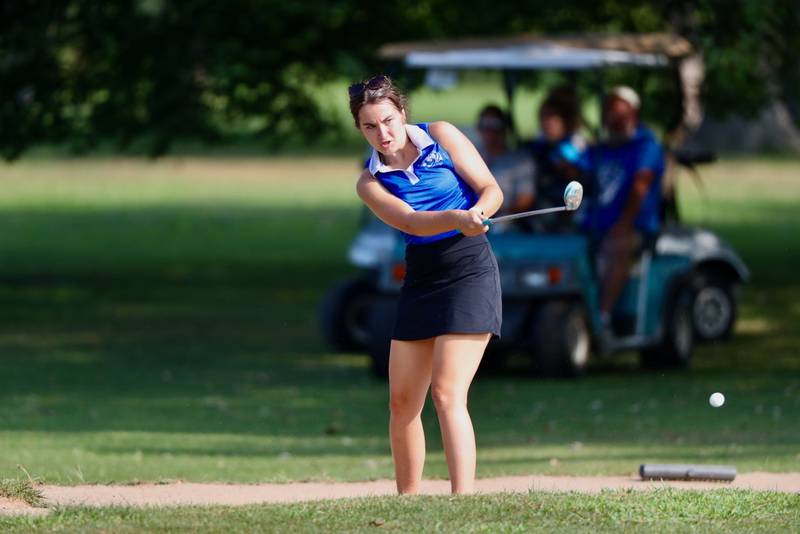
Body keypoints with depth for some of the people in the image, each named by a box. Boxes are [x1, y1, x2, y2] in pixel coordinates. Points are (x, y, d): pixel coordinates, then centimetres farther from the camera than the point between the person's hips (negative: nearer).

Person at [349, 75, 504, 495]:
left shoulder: (440, 136, -4)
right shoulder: (371, 183, 0)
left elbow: (491, 189, -5)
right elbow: (409, 220, -19)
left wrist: (479, 212, -28)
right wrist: (457, 218, -37)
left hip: (469, 271, -5)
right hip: (419, 281, 5)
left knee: (447, 393, -17)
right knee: (402, 401, 6)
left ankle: (463, 501, -22)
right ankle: (407, 501, 21)